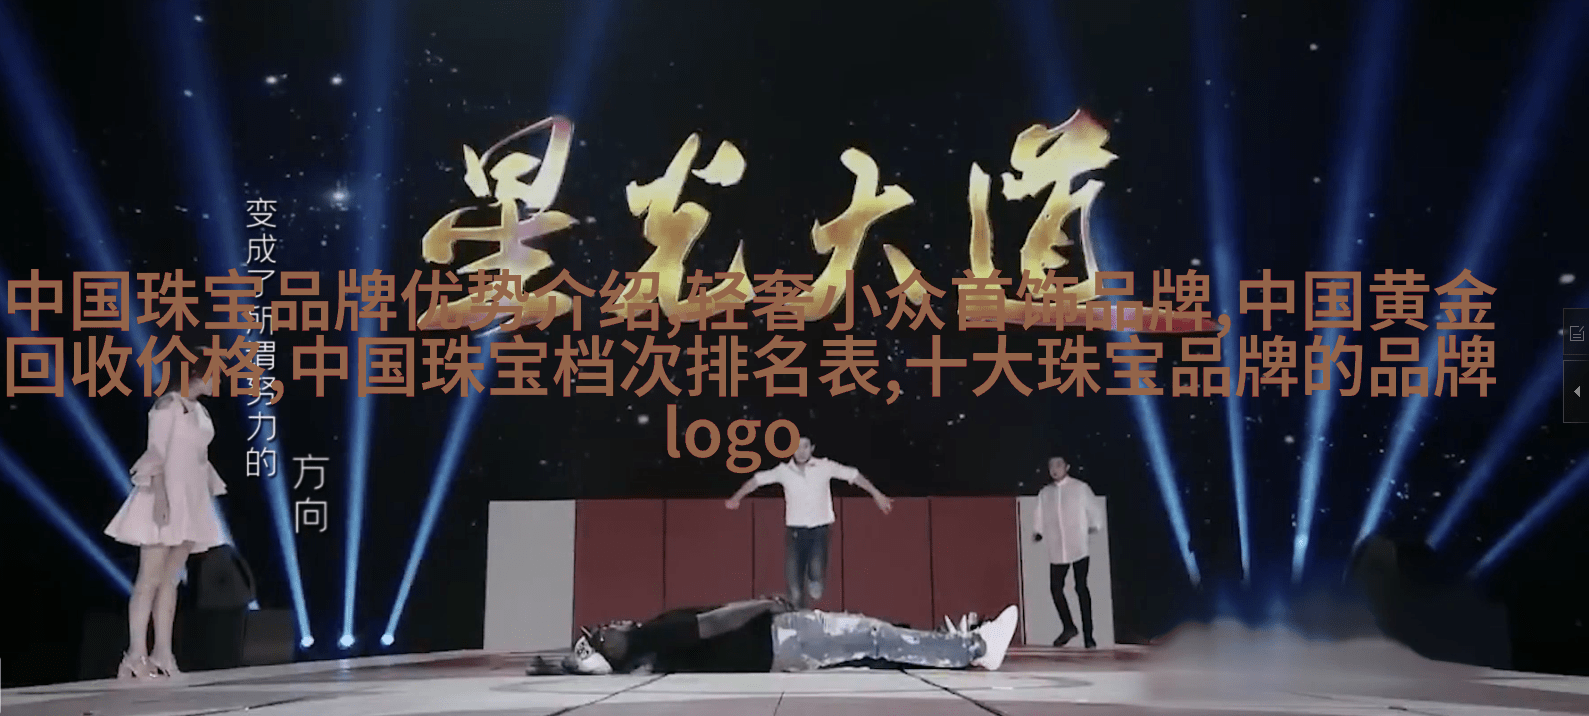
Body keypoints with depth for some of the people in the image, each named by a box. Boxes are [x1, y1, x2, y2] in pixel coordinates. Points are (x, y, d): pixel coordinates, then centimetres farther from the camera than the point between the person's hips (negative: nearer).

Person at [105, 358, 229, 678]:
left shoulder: (201, 413, 17)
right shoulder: (168, 405, -6)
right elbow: (156, 452, -13)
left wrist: (212, 496, 15)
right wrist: (159, 493, -21)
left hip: (191, 502, 8)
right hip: (165, 499, -8)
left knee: (170, 578, 6)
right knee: (150, 578, -9)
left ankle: (162, 654, 6)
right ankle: (136, 655, -9)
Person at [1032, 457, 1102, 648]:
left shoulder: (1080, 488, 1)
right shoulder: (1045, 493, 9)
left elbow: (1094, 512, 3)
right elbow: (1041, 519, 7)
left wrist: (1093, 527, -10)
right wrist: (1038, 532, -7)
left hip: (1079, 547, -3)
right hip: (1057, 550, 3)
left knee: (1082, 588, 0)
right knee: (1055, 588, 0)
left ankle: (1088, 634, 6)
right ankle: (1068, 627, 21)